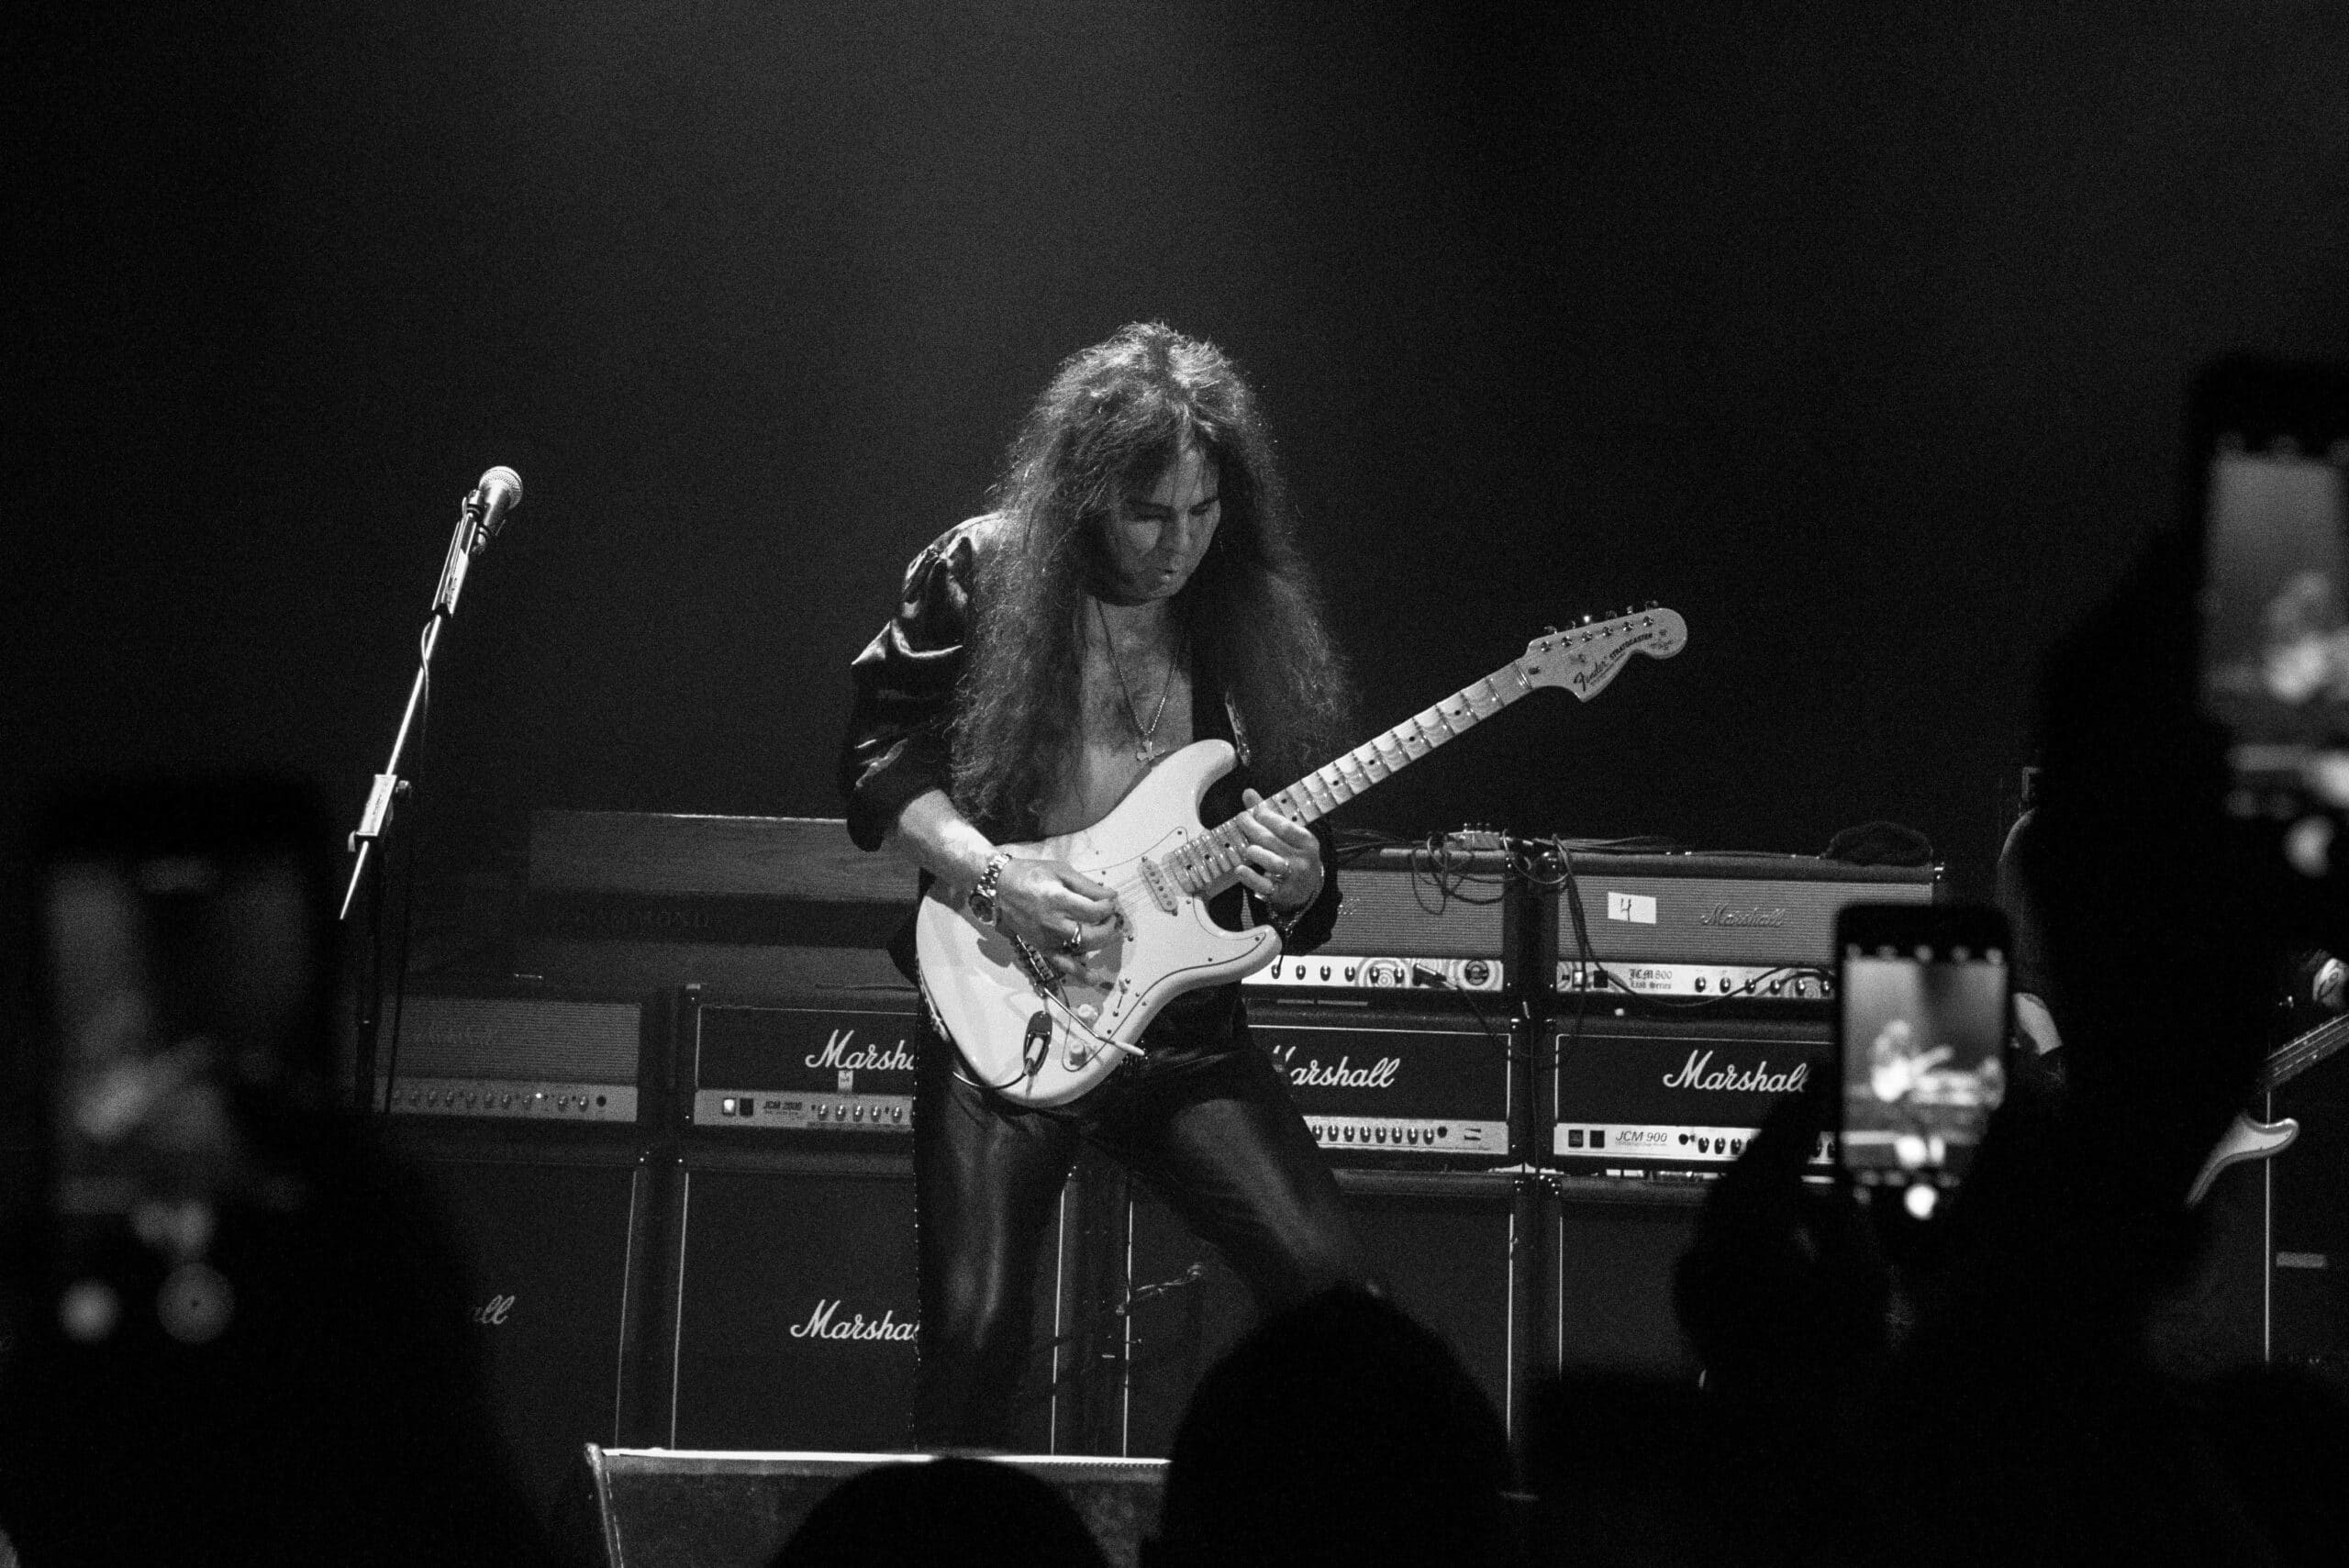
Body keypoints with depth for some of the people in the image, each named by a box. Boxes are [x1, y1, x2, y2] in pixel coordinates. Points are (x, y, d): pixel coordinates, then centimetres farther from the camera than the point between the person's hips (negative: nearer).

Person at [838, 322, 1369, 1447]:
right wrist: (994, 875, -15)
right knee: (975, 1332, -10)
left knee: (1322, 1282, -11)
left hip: (1186, 1025, 3)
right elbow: (878, 763, -1)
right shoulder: (978, 579, -4)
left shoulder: (1251, 618, 5)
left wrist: (1295, 884, -13)